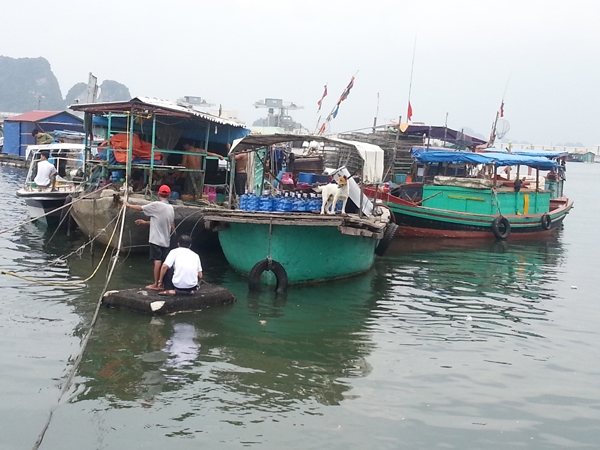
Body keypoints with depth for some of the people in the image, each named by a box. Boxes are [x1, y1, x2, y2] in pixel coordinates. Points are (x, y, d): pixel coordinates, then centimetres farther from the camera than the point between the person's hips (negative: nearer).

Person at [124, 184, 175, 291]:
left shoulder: (156, 205, -11)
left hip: (156, 239, -6)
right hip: (166, 241, 6)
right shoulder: (171, 208, 9)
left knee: (157, 261, -6)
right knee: (164, 262, 8)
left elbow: (140, 208, 0)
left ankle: (156, 284, -4)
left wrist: (129, 205, 19)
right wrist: (145, 222, 26)